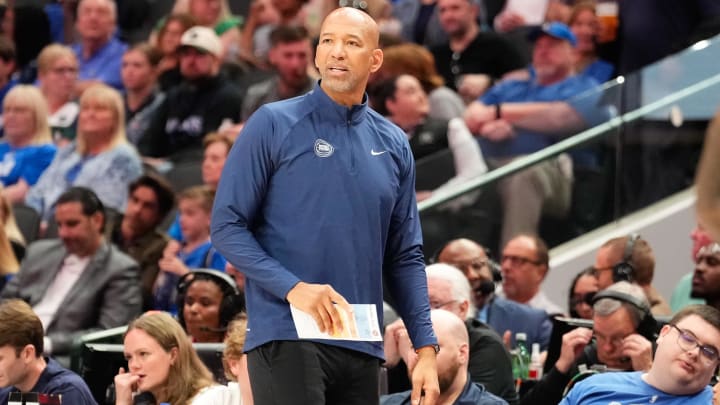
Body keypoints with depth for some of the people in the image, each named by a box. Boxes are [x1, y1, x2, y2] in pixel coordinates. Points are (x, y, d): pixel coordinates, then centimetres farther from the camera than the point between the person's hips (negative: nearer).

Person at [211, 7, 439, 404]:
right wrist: (294, 288, -18)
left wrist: (425, 348, 6)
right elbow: (227, 226, -4)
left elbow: (405, 257, 15)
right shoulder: (274, 124, -1)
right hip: (286, 337, -5)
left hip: (361, 346, 5)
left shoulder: (393, 145, 12)